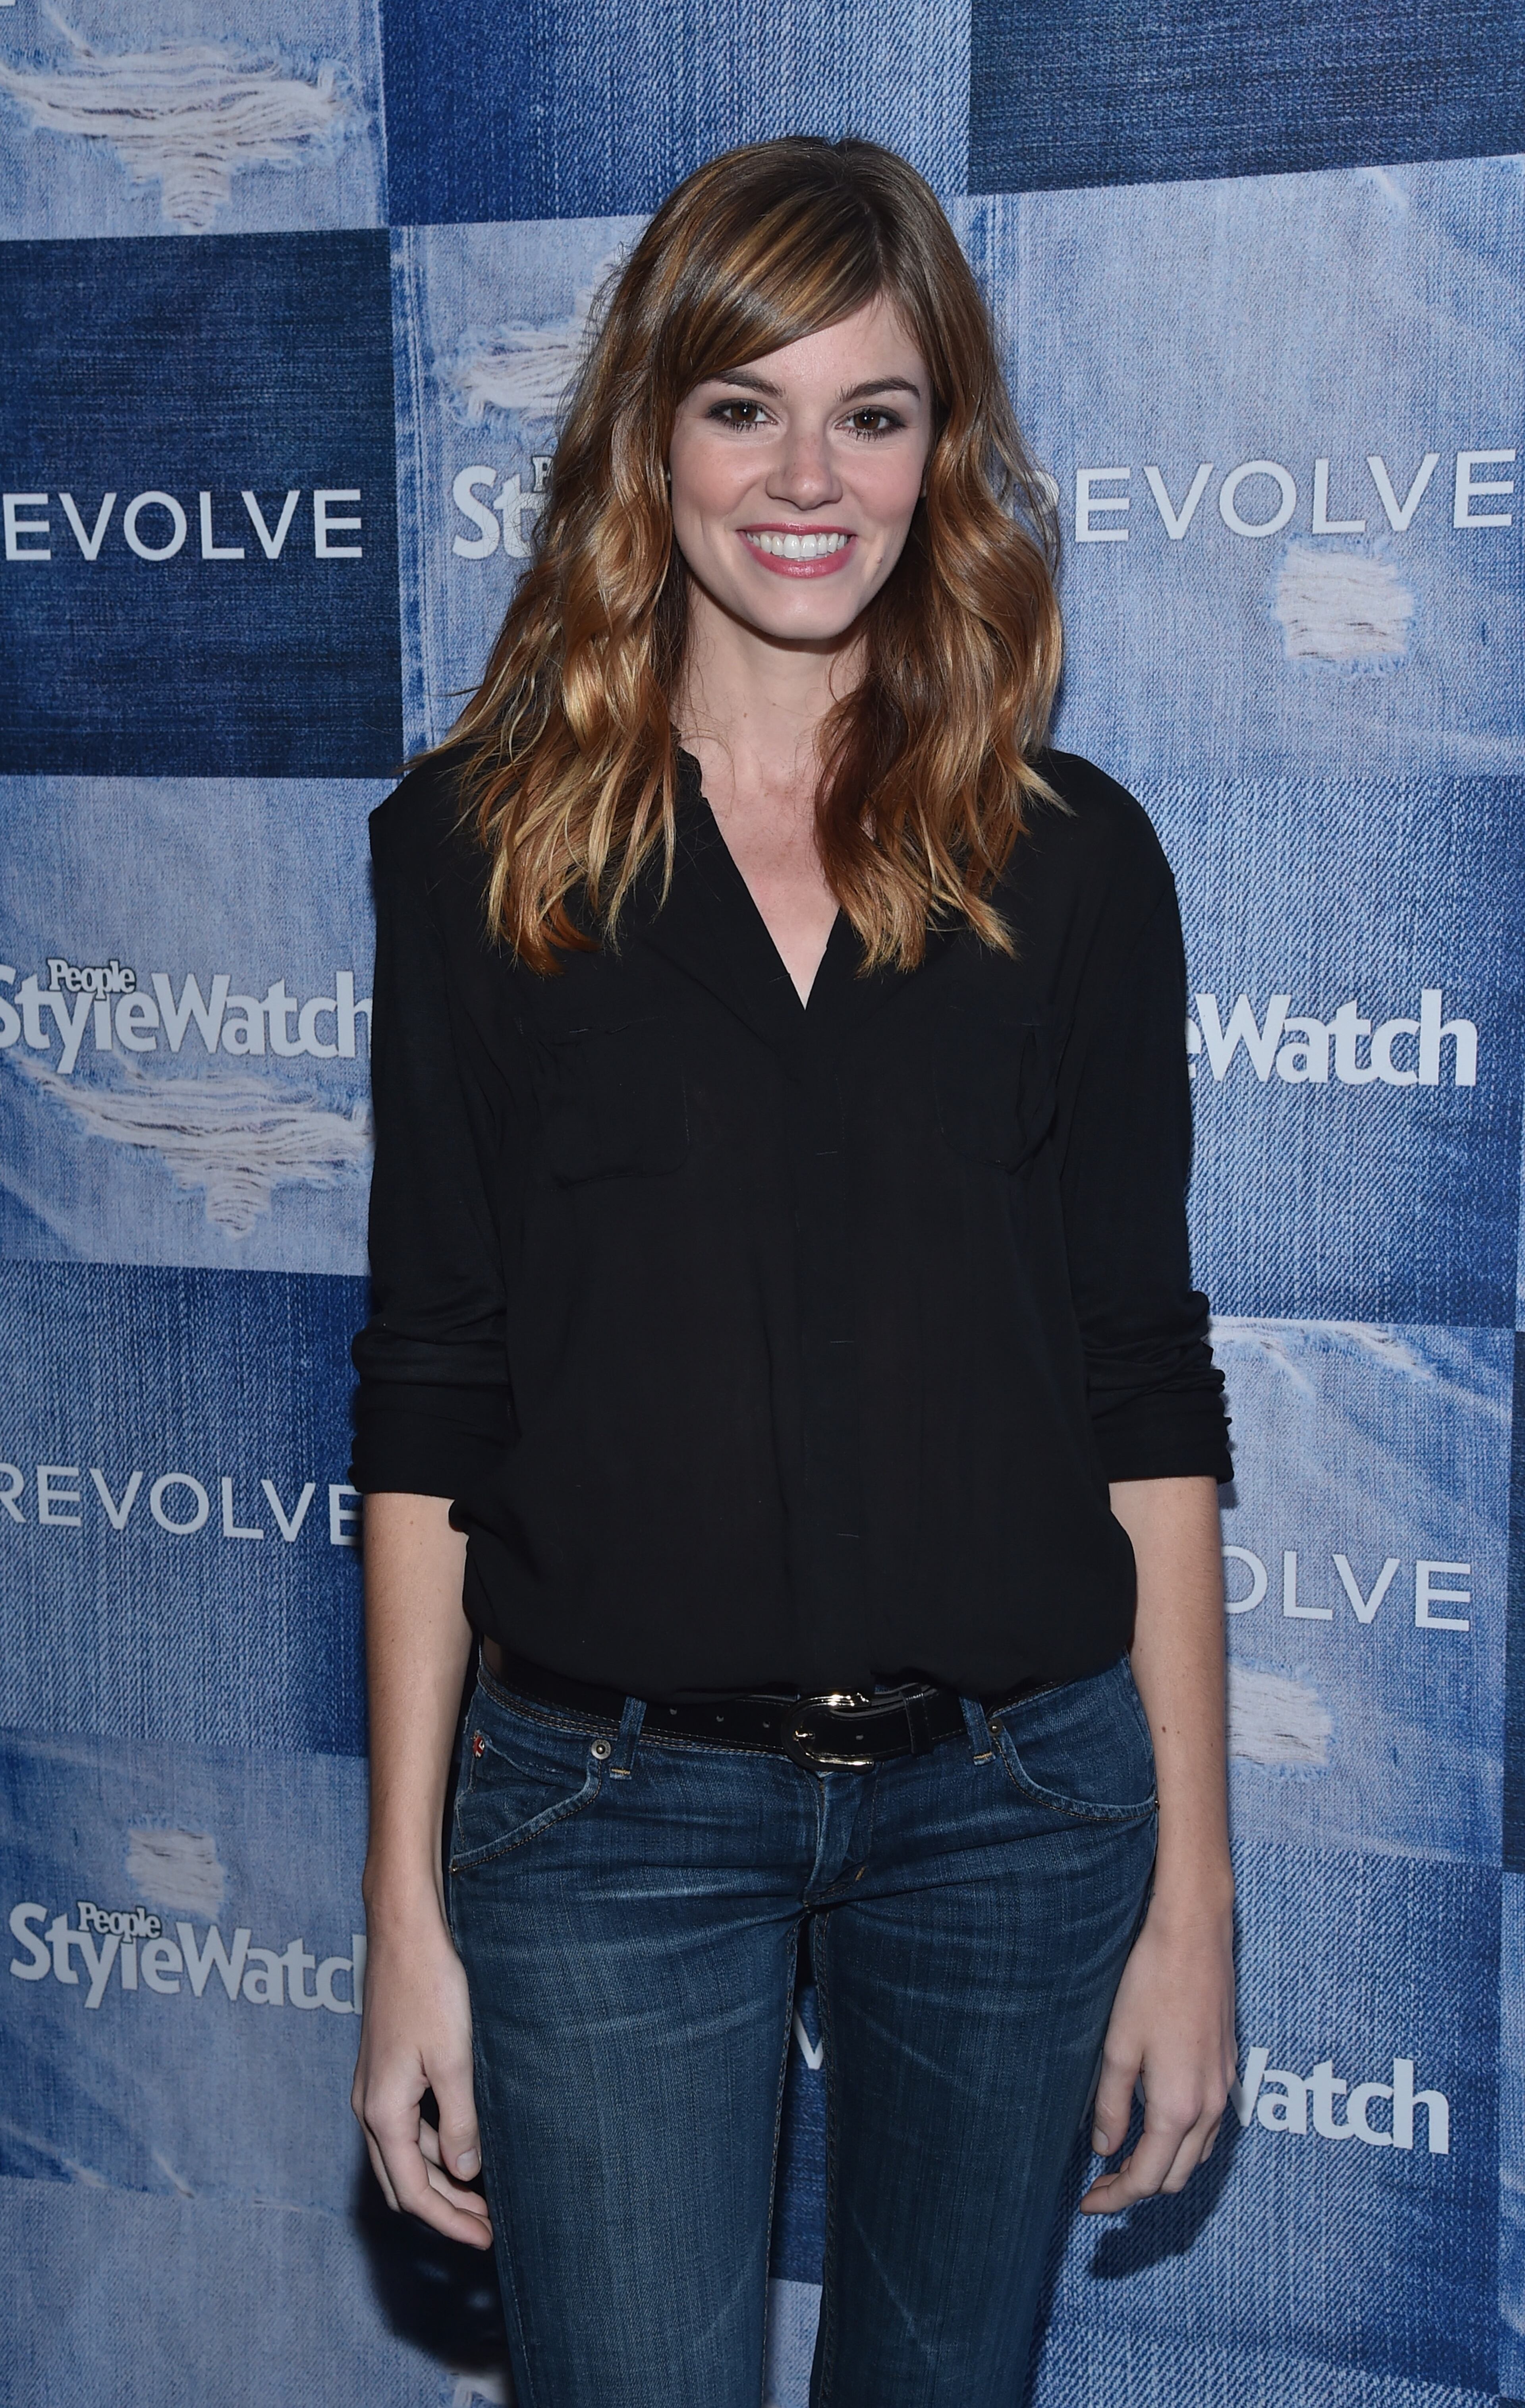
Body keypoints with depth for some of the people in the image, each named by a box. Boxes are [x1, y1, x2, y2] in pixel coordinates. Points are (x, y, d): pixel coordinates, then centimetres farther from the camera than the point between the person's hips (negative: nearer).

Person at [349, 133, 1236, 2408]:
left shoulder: (1068, 857, 2)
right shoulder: (481, 842, 0)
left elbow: (1148, 1387, 3)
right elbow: (428, 1397, -1)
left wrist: (1193, 1882, 1)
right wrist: (405, 1904, -3)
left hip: (1018, 1792, 2)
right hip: (611, 1802, -1)